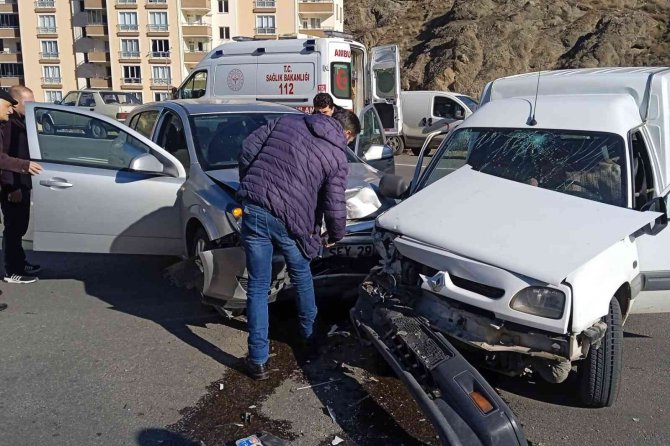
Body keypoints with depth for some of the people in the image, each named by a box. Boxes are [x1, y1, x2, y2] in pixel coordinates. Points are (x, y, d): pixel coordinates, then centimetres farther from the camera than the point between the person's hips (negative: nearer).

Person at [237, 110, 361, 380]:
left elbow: (248, 148, 9)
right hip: (289, 220, -2)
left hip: (254, 209, 3)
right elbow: (334, 207, -3)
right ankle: (309, 338, 38)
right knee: (302, 278, 25)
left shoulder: (288, 121, 14)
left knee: (257, 287, 9)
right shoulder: (337, 156, 3)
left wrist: (248, 184, 20)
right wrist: (335, 235, 17)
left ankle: (258, 360, 13)